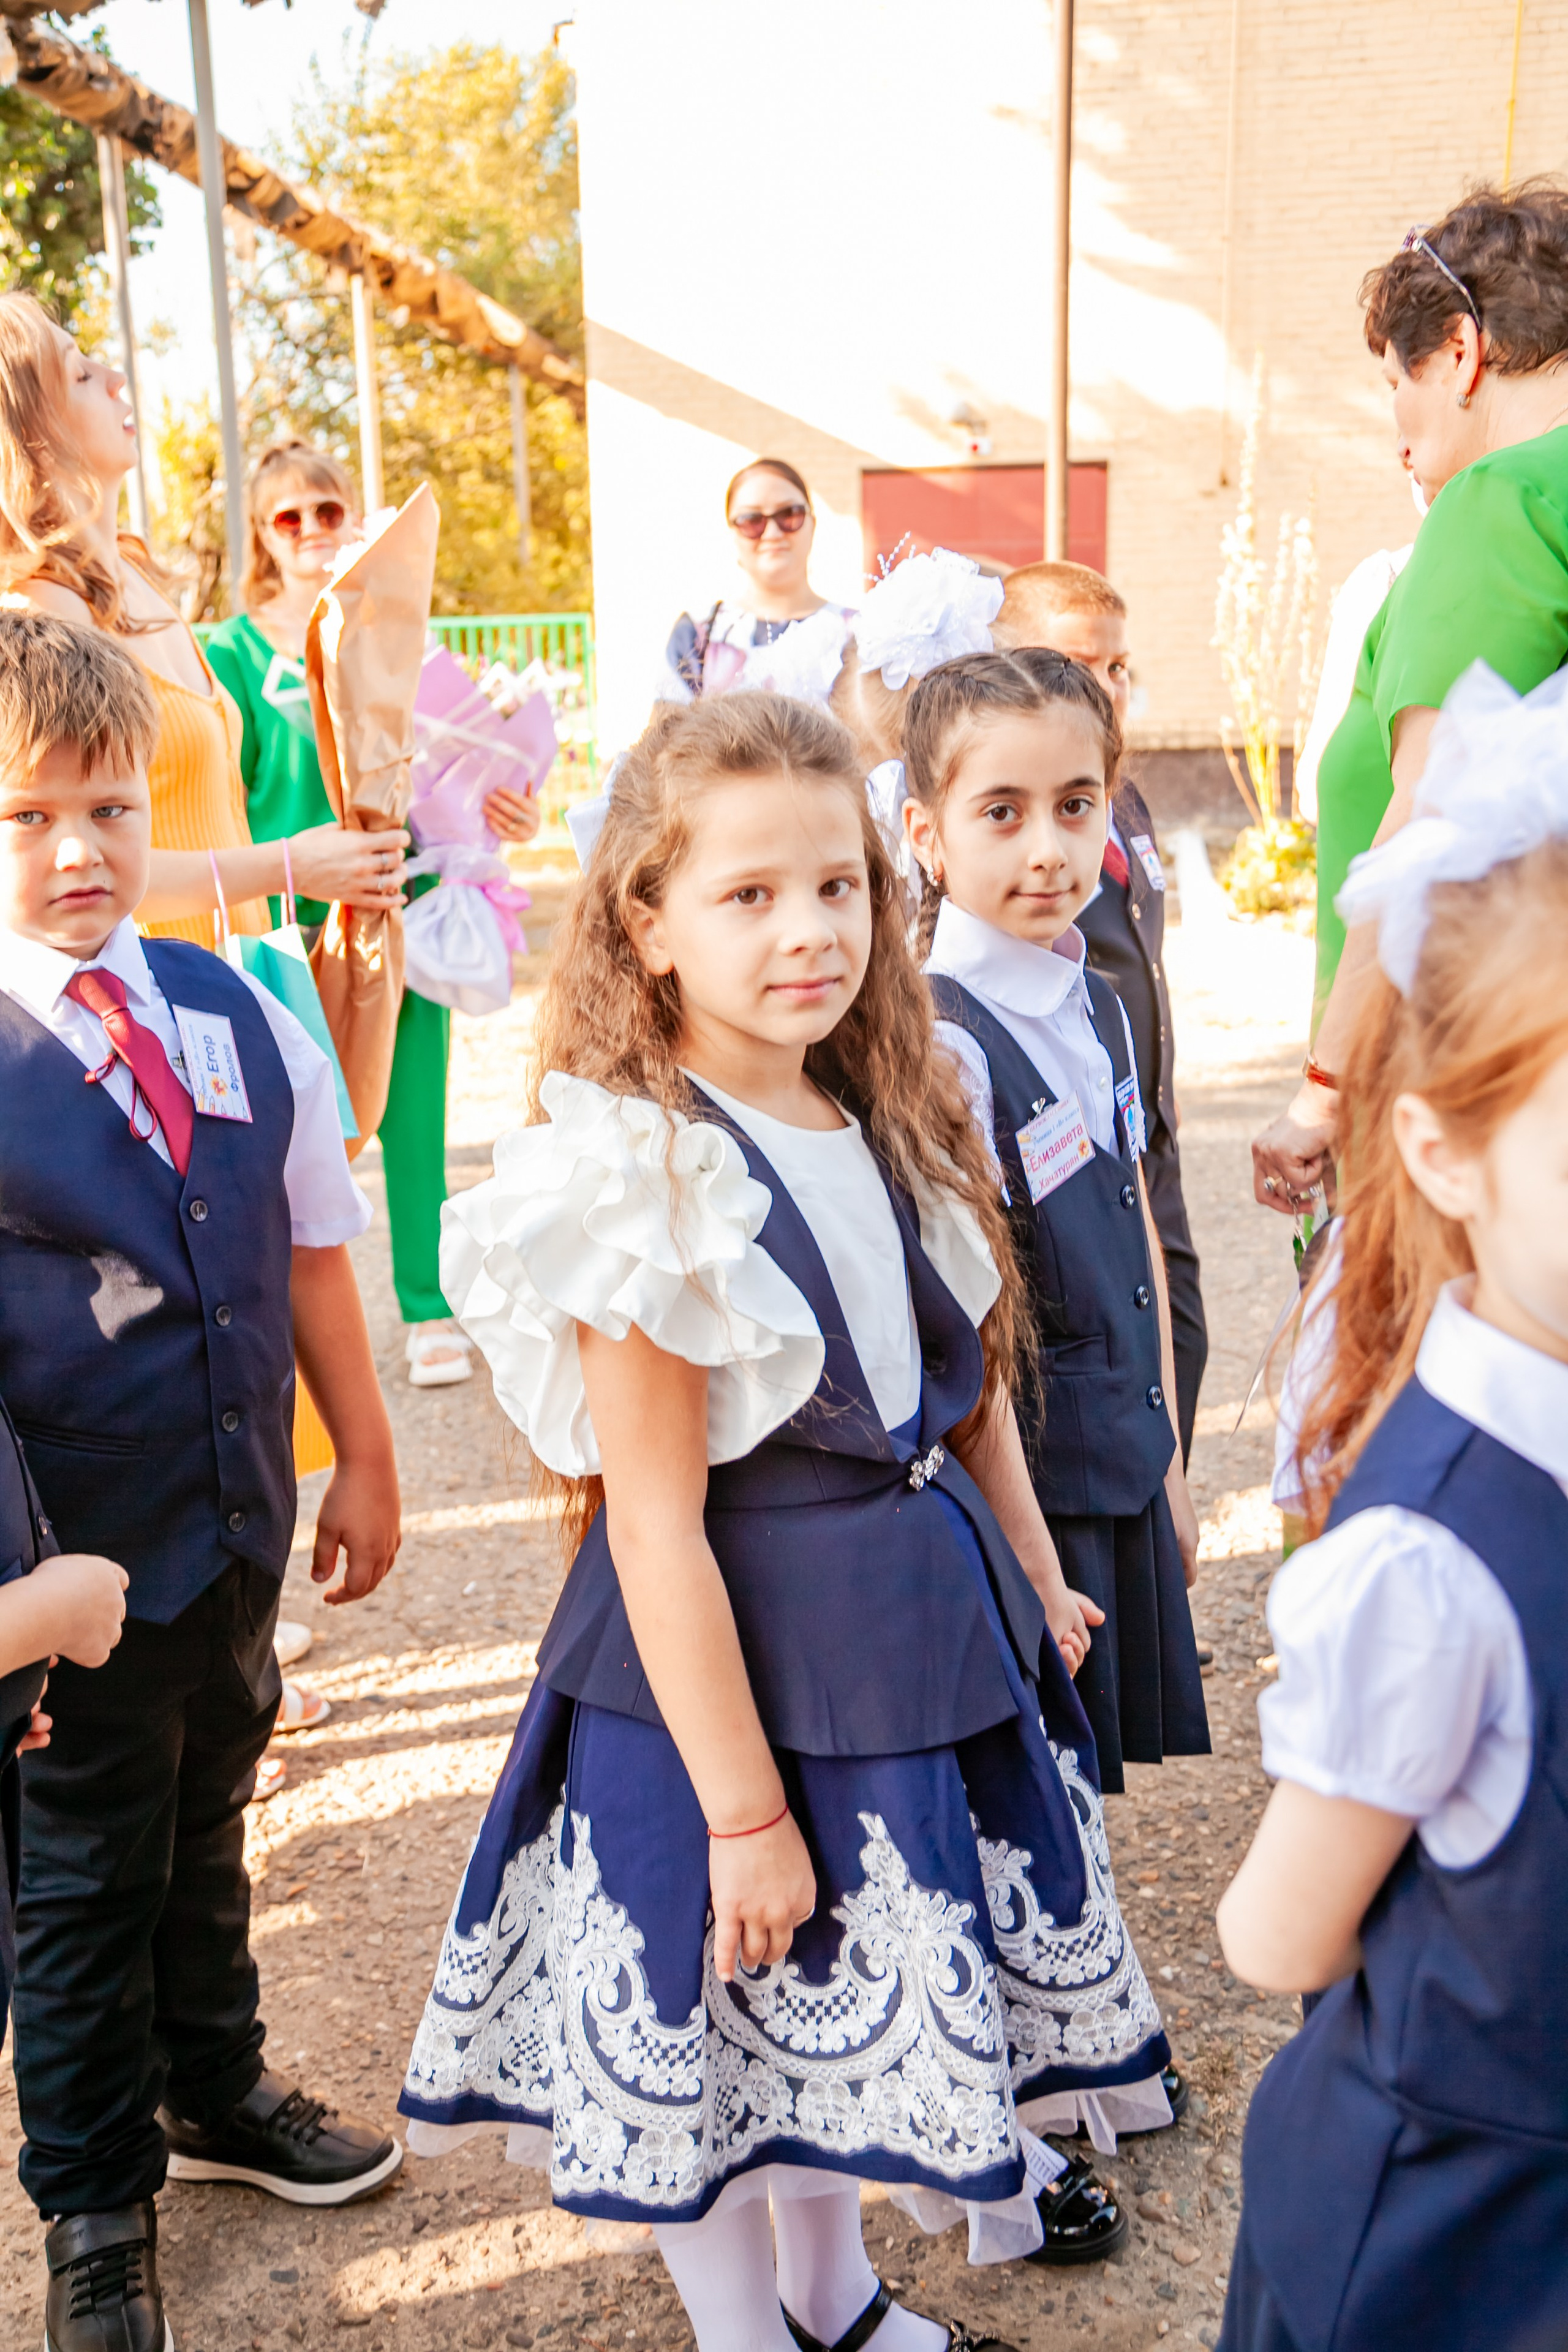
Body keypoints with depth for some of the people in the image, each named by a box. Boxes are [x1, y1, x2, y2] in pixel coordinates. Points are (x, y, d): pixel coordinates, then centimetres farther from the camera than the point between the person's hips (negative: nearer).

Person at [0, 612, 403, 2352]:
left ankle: (214, 2092, 51)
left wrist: (361, 1458, 11)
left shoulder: (236, 1017, -1)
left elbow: (309, 1247, 6)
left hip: (238, 1524, 5)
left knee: (207, 1828, 25)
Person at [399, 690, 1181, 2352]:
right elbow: (655, 1530, -22)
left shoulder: (894, 1124, 0)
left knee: (855, 2005, 25)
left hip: (925, 1622, 8)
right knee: (722, 2025, 14)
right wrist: (742, 1808, -18)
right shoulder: (643, 1182, -23)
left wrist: (1036, 1585, 15)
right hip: (732, 1658, -7)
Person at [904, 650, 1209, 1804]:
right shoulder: (943, 1042, -20)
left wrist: (1168, 1459, 16)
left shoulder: (1097, 1004, 6)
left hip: (1128, 1466, 7)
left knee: (1101, 1763, 19)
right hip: (1028, 1481, -7)